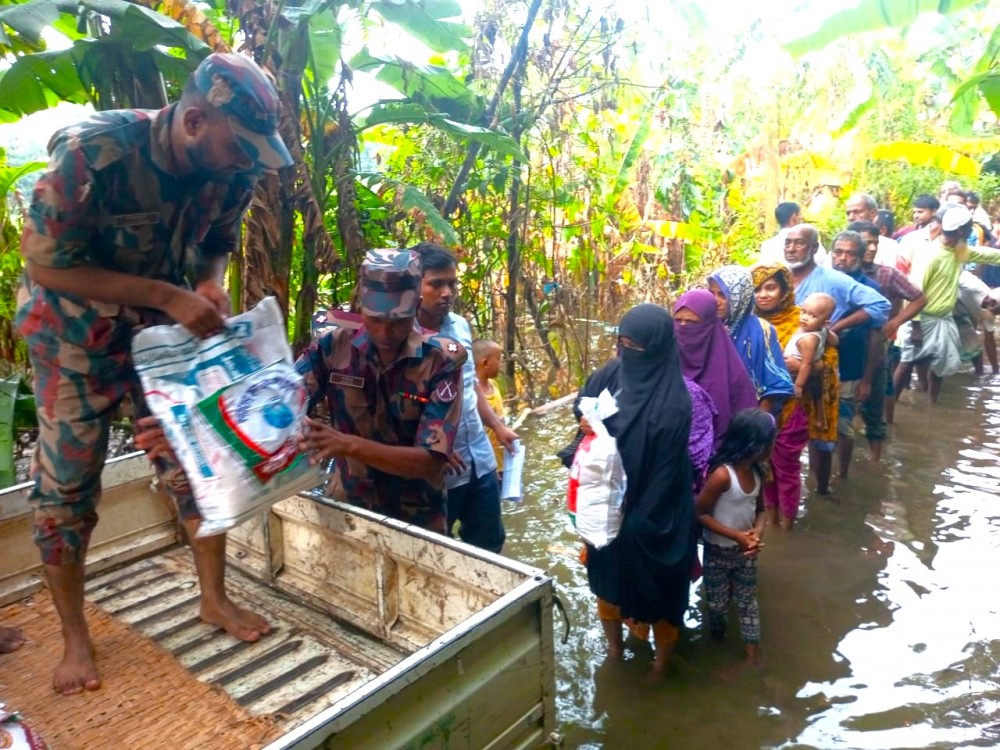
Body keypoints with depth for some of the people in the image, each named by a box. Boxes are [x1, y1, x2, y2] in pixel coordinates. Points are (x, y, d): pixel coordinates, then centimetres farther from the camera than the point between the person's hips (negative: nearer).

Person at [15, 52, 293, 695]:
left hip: (165, 328, 4)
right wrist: (172, 296, -31)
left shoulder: (232, 170, -15)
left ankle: (215, 598, 21)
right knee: (67, 485, 3)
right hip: (74, 333, -3)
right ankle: (75, 638, 20)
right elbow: (45, 264, -25)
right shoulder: (92, 152, -30)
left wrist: (212, 284, -18)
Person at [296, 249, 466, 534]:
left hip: (416, 519, -2)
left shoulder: (441, 361, -18)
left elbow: (431, 462, -24)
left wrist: (348, 445, -36)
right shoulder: (333, 347, -10)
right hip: (346, 508, 2)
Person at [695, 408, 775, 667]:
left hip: (746, 551, 5)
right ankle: (717, 638, 43)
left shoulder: (758, 471, -7)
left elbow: (760, 508, 5)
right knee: (718, 603, 15)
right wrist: (736, 536, -23)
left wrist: (757, 532, -16)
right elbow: (700, 513, -22)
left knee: (748, 601, 15)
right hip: (718, 552, -5)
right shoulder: (722, 475, -29)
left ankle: (753, 655, 26)